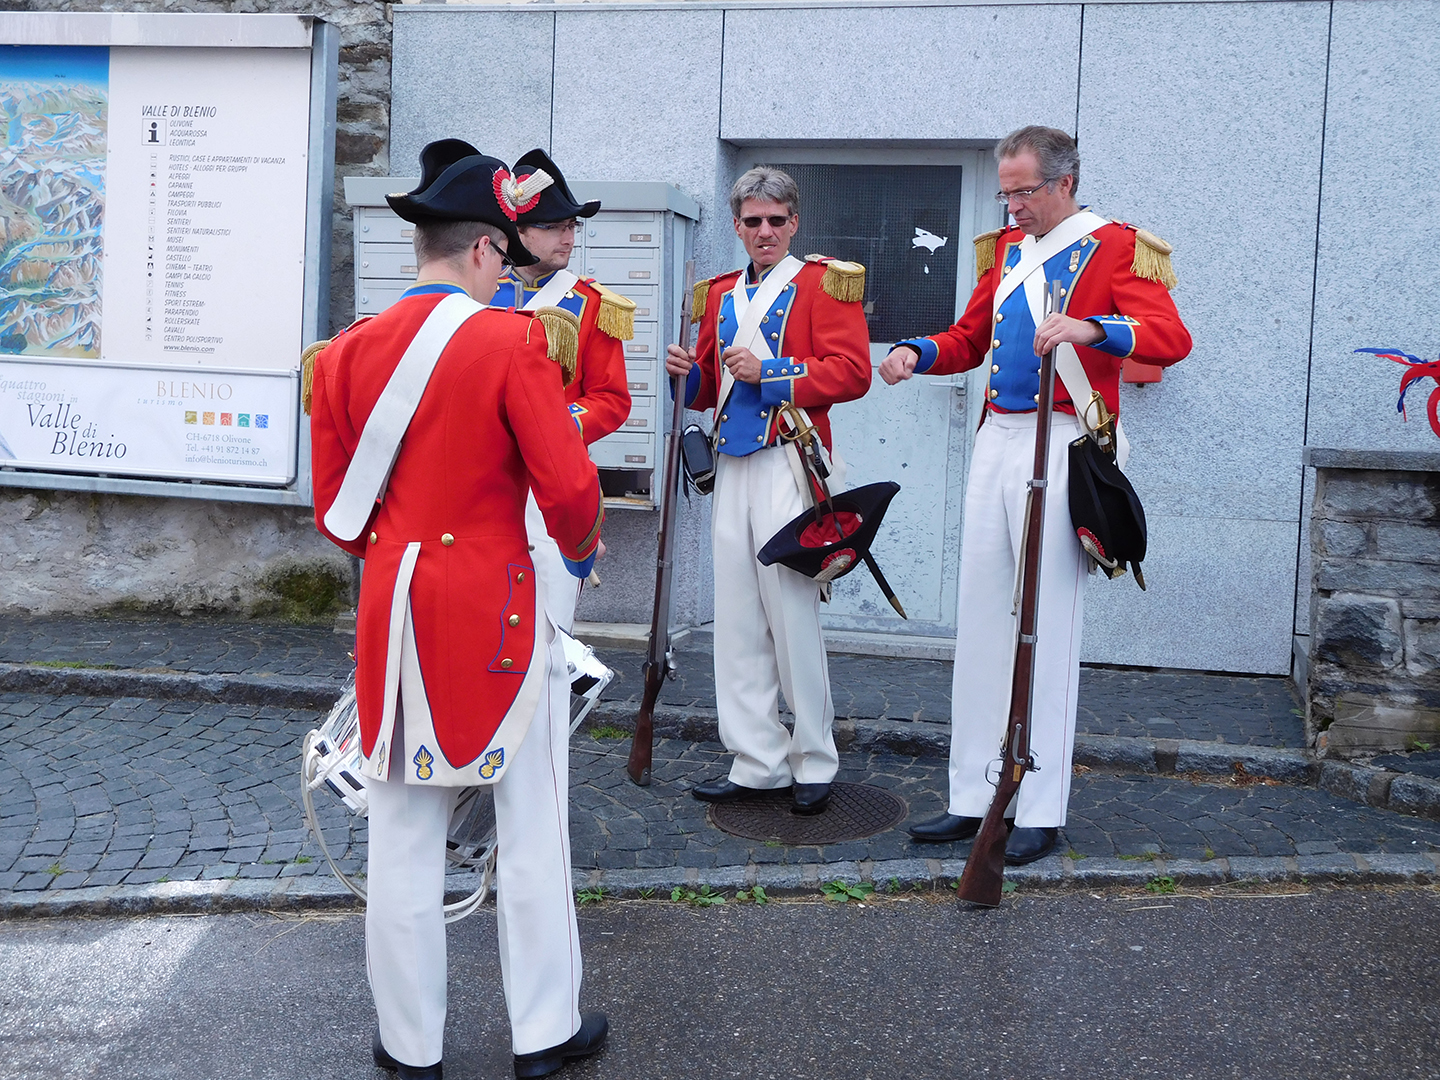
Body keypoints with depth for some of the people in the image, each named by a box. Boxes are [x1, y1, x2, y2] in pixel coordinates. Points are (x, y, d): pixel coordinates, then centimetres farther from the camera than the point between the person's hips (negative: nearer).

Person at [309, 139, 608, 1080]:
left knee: (404, 833, 12)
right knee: (531, 826, 10)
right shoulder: (513, 341, -12)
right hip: (496, 608, -4)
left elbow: (333, 509, 7)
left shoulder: (348, 351, 3)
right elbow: (570, 488, -13)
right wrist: (582, 550, 7)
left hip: (390, 609, 5)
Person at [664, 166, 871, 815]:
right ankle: (758, 764, 14)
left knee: (793, 613, -3)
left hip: (789, 466, -6)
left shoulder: (824, 284, 1)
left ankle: (814, 764, 10)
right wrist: (692, 373, 2)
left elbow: (852, 371, -10)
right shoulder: (720, 294, 19)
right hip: (731, 468, 6)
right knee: (737, 620, 5)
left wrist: (770, 371, -16)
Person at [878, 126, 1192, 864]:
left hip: (1061, 446, -7)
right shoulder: (1005, 249, 18)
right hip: (996, 441, 7)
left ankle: (1040, 813, 3)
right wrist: (918, 353, 4)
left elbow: (1172, 338, -15)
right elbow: (970, 337, 25)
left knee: (1047, 628, -5)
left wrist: (1091, 327, -32)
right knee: (981, 621, 7)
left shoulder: (1114, 248, -3)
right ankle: (974, 798, 15)